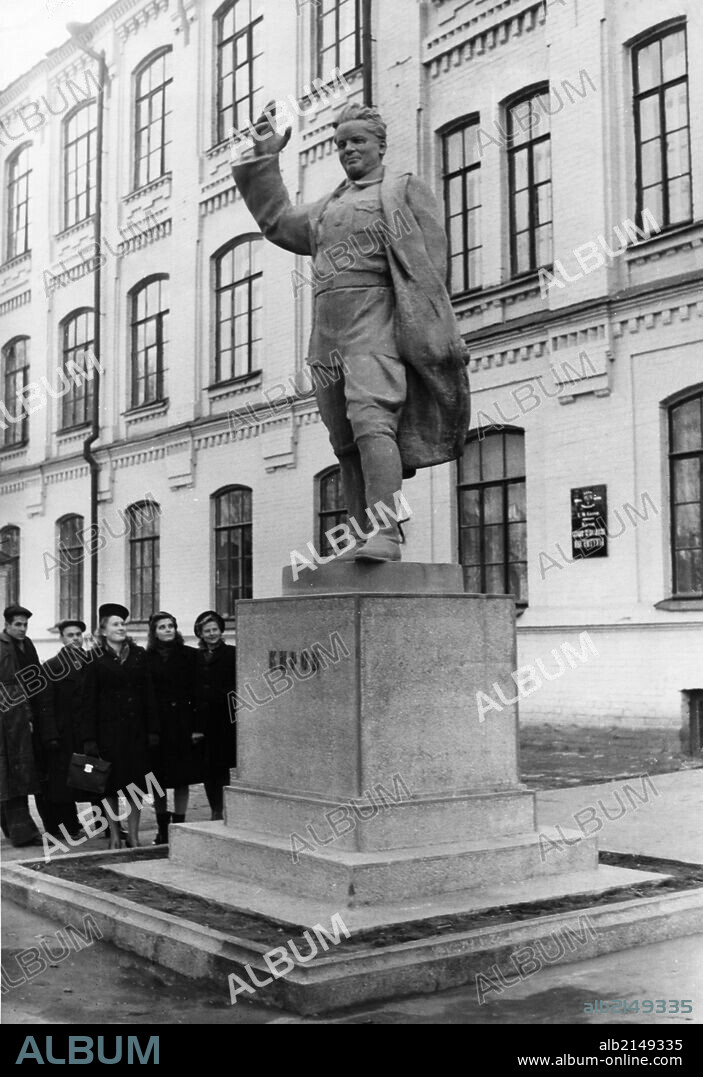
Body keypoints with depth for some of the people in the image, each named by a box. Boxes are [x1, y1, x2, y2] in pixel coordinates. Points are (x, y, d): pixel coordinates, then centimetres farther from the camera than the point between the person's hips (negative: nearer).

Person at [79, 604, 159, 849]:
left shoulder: (139, 655, 7)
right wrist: (89, 738, -7)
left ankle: (133, 835, 12)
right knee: (110, 785, 3)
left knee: (136, 783, 3)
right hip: (108, 730, -2)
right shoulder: (96, 661, 0)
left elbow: (148, 694, 7)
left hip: (135, 729, 2)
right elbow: (88, 701, -1)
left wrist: (152, 730, 1)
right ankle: (114, 835, 14)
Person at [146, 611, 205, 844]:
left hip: (183, 723, 0)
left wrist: (197, 726, -5)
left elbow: (196, 692, 1)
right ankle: (162, 830, 15)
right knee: (159, 780, 5)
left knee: (183, 780, 4)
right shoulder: (146, 658, 3)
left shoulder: (189, 655, 3)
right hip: (157, 724, 0)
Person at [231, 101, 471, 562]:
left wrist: (419, 330, -13)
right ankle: (365, 536, 3)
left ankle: (386, 532, -32)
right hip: (328, 328, 7)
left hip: (376, 320, -7)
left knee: (371, 419, -25)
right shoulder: (329, 207, 28)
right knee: (347, 444, 1)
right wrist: (266, 158, 31)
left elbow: (430, 266, -1)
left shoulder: (407, 191, 9)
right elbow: (277, 221, 37)